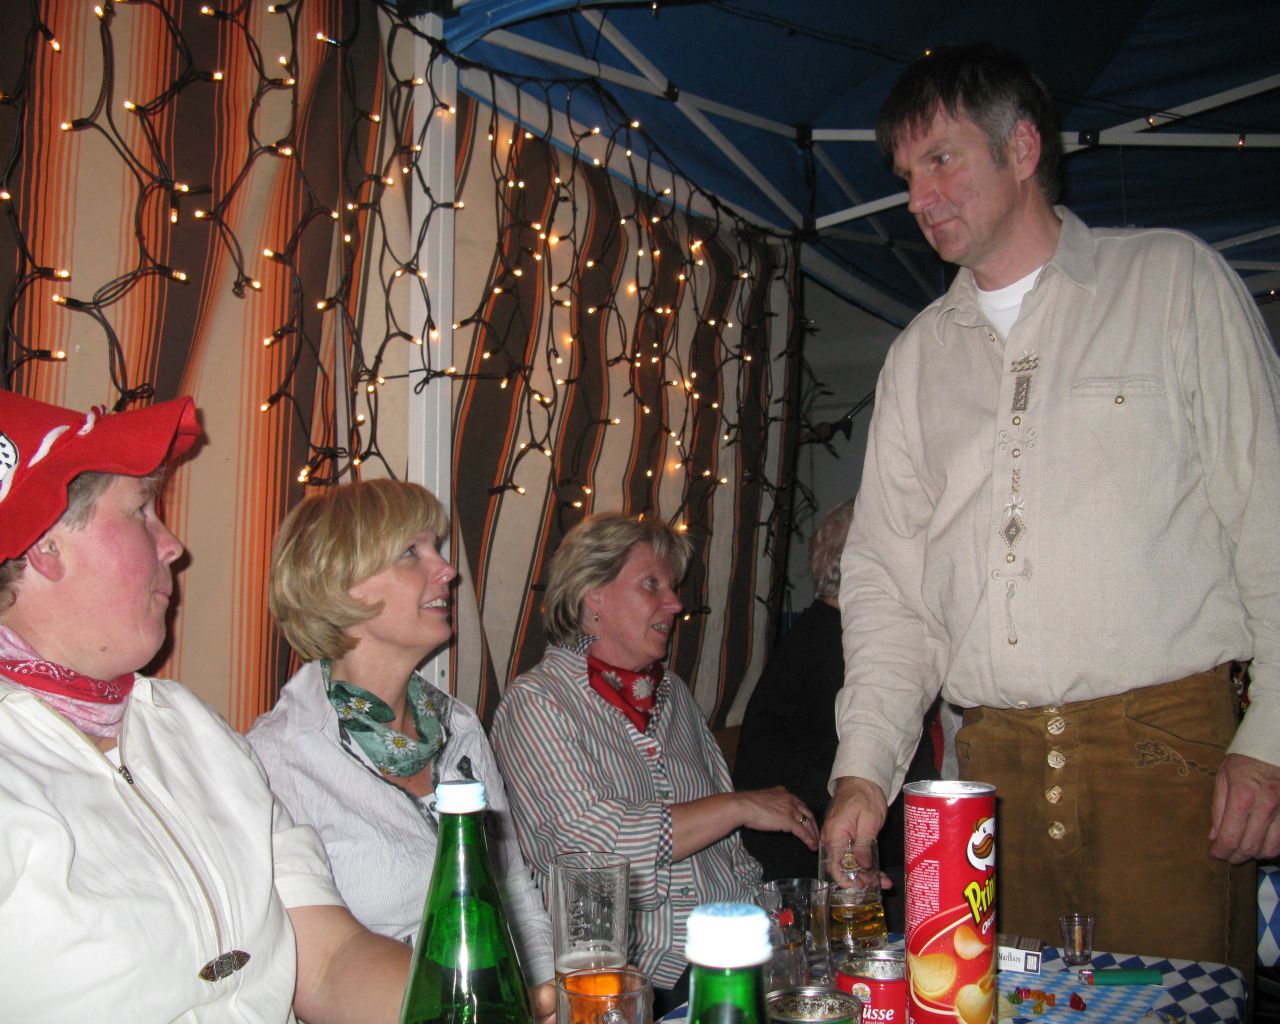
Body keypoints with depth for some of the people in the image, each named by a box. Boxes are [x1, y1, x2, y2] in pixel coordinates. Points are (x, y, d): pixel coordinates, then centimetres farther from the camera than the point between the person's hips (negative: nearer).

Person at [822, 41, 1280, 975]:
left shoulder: (1176, 282, 5)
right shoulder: (919, 354, 15)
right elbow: (885, 574, 12)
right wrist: (864, 766, 1)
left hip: (1167, 745, -3)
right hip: (991, 759, 4)